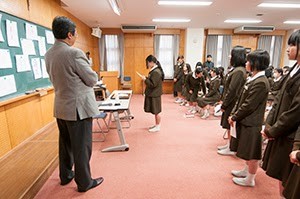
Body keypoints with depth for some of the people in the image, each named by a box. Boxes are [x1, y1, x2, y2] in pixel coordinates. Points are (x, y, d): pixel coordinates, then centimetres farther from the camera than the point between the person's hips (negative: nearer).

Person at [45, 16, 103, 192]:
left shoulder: (49, 54, 5)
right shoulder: (74, 53, -20)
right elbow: (93, 80, -13)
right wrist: (84, 72, 8)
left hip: (61, 107, 8)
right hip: (78, 108, -8)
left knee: (65, 144, 22)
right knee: (82, 147, 6)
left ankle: (65, 176, 40)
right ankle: (84, 182, 23)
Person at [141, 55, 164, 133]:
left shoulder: (156, 72, -22)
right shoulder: (155, 70, 9)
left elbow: (153, 84, -24)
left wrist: (145, 79, -15)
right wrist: (147, 78, 6)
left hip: (154, 95, -10)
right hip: (152, 94, 10)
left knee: (156, 112, 3)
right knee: (155, 112, 18)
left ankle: (158, 127, 17)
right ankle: (156, 125, 31)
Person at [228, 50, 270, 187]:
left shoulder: (261, 82, -21)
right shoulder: (254, 79, 8)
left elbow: (249, 105, -22)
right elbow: (242, 99, 11)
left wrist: (234, 117, -13)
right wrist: (233, 113, 4)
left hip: (251, 123, -9)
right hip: (245, 121, 9)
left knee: (251, 152, 7)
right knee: (247, 150, 23)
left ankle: (250, 179, 24)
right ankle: (247, 170, 42)